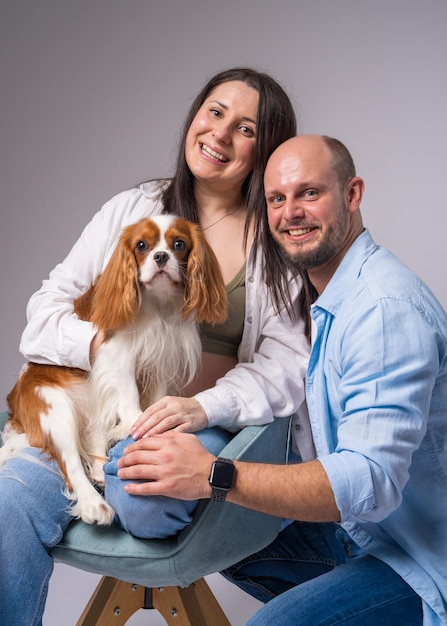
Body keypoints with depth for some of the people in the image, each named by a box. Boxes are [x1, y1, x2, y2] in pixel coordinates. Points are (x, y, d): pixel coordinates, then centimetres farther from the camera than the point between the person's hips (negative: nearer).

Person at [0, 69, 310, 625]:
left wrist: (204, 407, -22)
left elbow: (289, 362, -6)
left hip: (208, 421, -2)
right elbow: (46, 310, 8)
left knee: (144, 502, -34)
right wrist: (98, 342, -14)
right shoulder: (131, 208, 11)